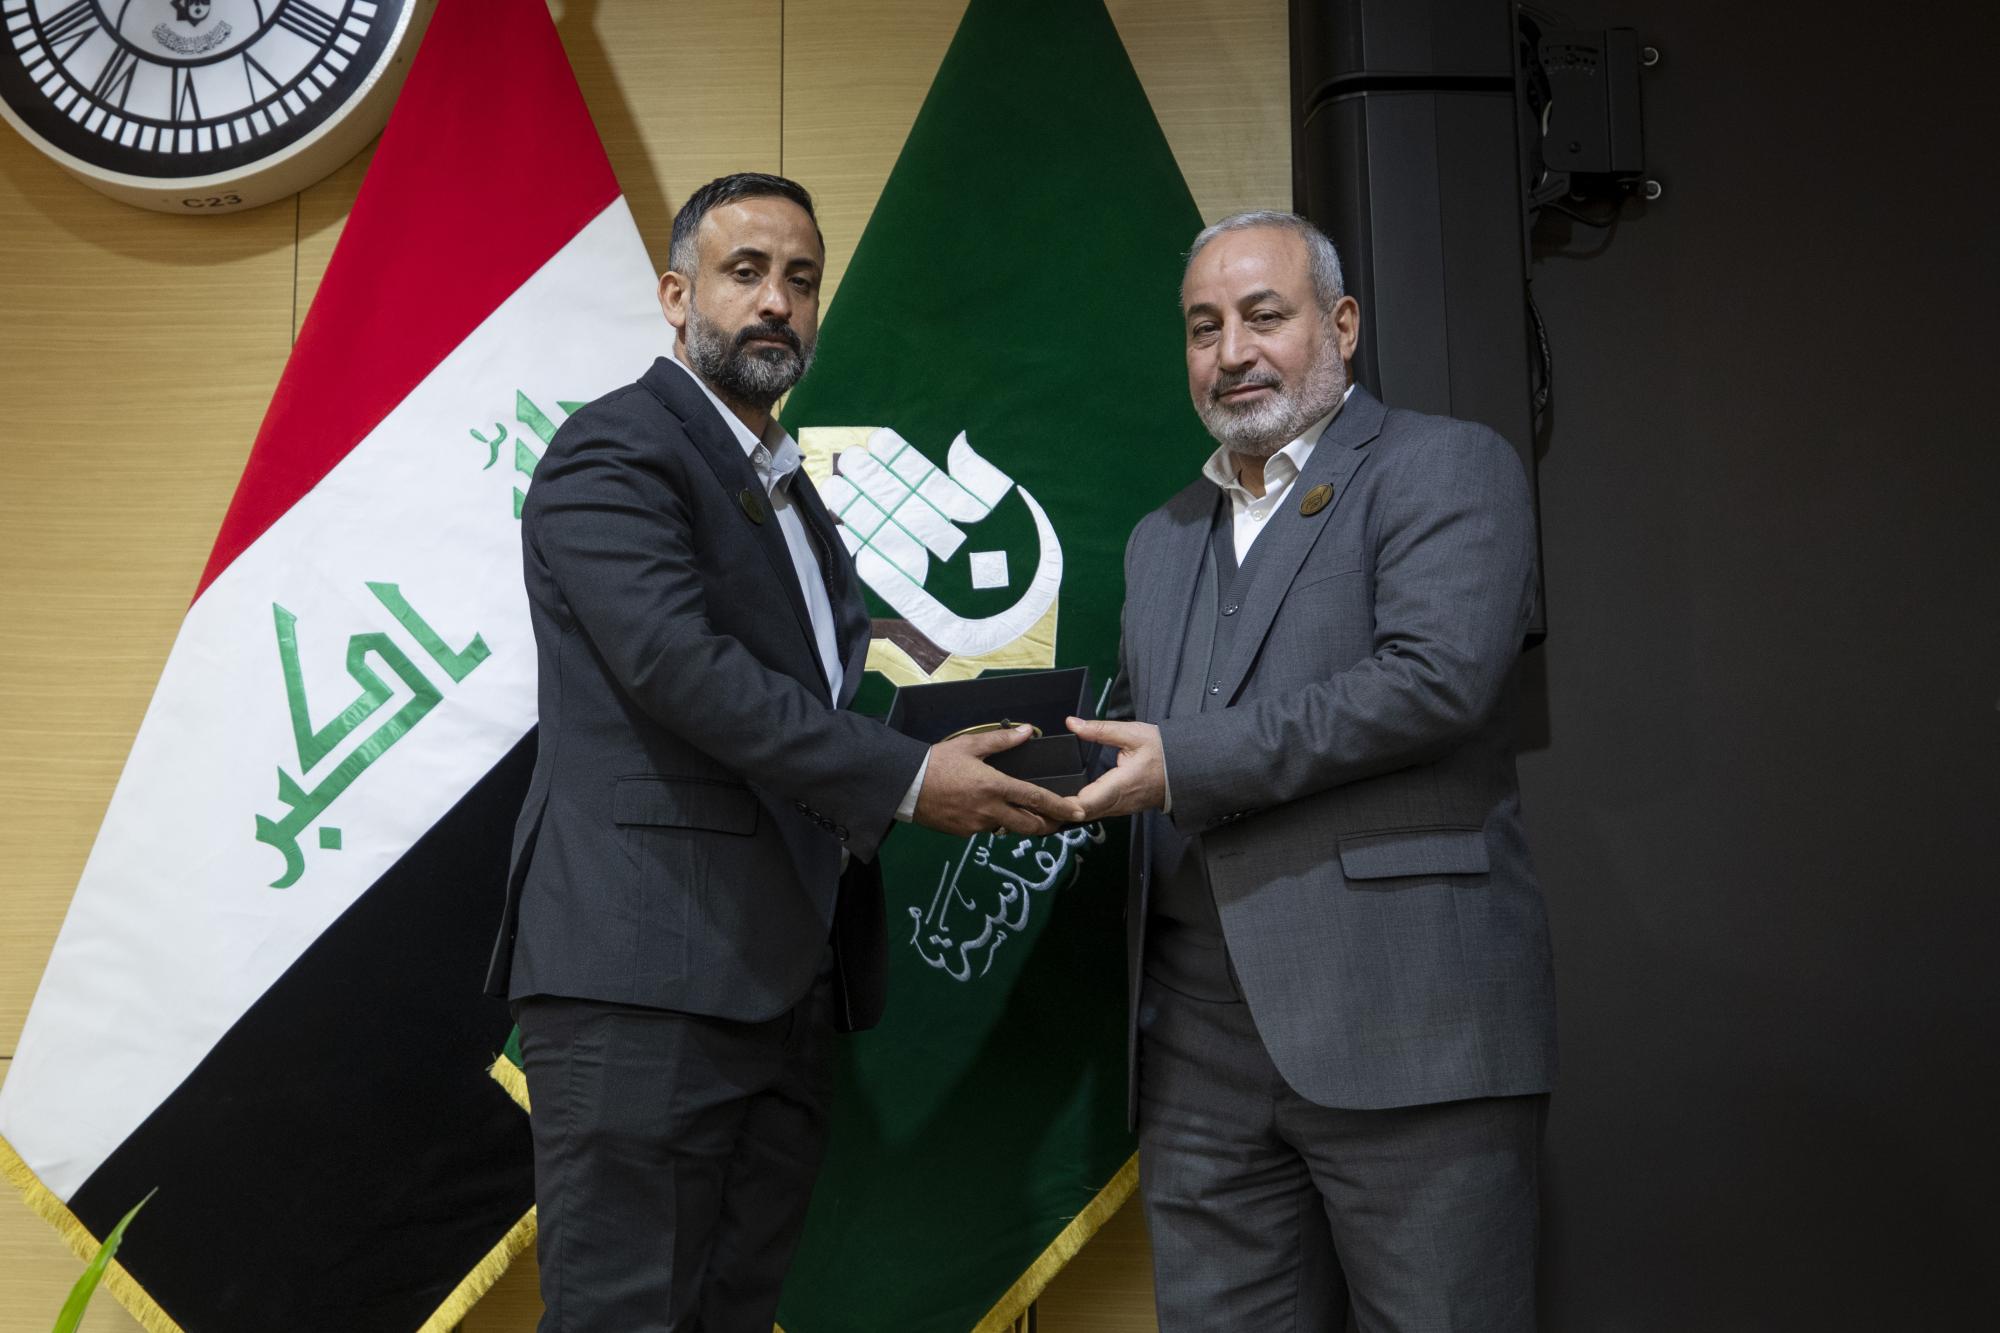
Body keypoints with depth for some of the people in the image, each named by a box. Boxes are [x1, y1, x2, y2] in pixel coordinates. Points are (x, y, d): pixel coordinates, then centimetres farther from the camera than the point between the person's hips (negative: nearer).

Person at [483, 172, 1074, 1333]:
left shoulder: (795, 497, 23)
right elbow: (685, 667, -18)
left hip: (784, 982, 8)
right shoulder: (613, 452, -5)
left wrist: (957, 758, 5)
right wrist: (906, 780, -18)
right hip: (645, 977, -8)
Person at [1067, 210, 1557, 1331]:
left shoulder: (1447, 469, 1)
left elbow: (1438, 676, -15)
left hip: (1408, 1028, -6)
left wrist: (1187, 763, -14)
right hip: (1200, 1054, 6)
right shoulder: (1162, 538, 22)